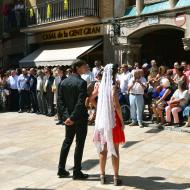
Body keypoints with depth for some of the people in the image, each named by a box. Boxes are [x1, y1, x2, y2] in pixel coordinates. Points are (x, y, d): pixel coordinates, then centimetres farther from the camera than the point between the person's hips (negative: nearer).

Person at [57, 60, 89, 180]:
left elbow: (60, 101, 2)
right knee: (79, 144, 4)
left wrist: (66, 115, -2)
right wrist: (73, 118, -18)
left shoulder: (64, 82, 6)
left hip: (68, 117, 7)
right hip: (80, 118, -7)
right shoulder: (82, 82, -16)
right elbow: (81, 103, -23)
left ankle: (61, 170, 22)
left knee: (67, 141, 17)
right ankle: (77, 172, 11)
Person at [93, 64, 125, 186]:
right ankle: (116, 177, 8)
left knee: (103, 149, 13)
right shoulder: (113, 87, -13)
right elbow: (117, 106, -17)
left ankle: (102, 175, 19)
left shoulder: (101, 86, 3)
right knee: (114, 149, 3)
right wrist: (122, 121, -9)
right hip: (112, 120, -5)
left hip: (102, 120, 5)